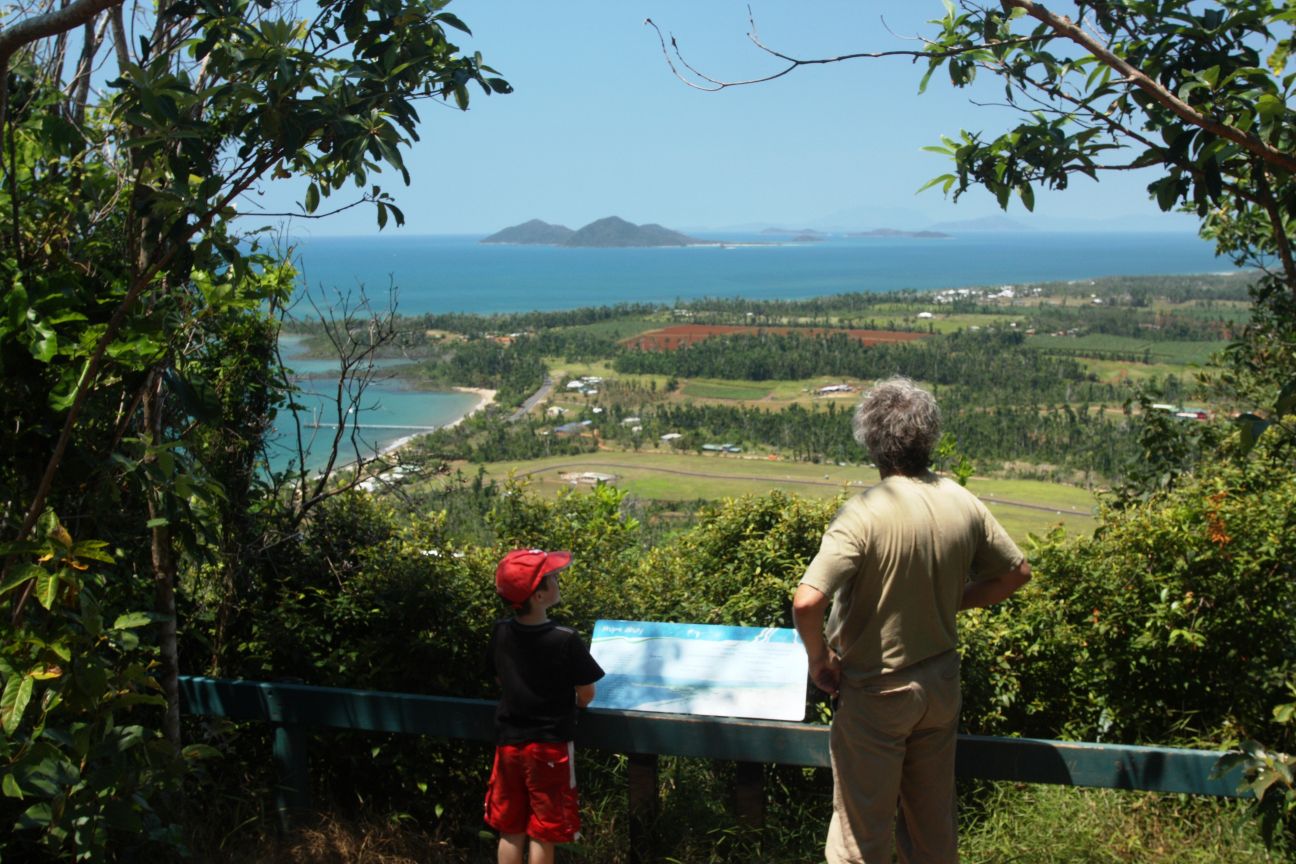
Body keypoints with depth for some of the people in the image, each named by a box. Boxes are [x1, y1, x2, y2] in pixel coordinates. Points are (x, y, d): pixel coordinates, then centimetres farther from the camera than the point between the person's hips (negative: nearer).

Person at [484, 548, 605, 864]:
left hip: (509, 742, 4)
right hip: (550, 745, -4)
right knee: (543, 833, 7)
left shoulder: (500, 633, -5)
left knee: (510, 831, 15)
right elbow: (586, 696, -9)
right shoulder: (565, 640, -19)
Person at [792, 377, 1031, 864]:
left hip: (876, 691, -5)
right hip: (941, 684, 6)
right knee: (933, 822, 22)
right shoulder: (964, 505, -6)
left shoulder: (864, 514, -24)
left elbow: (806, 603, -31)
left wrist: (819, 658, -13)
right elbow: (1015, 573, 8)